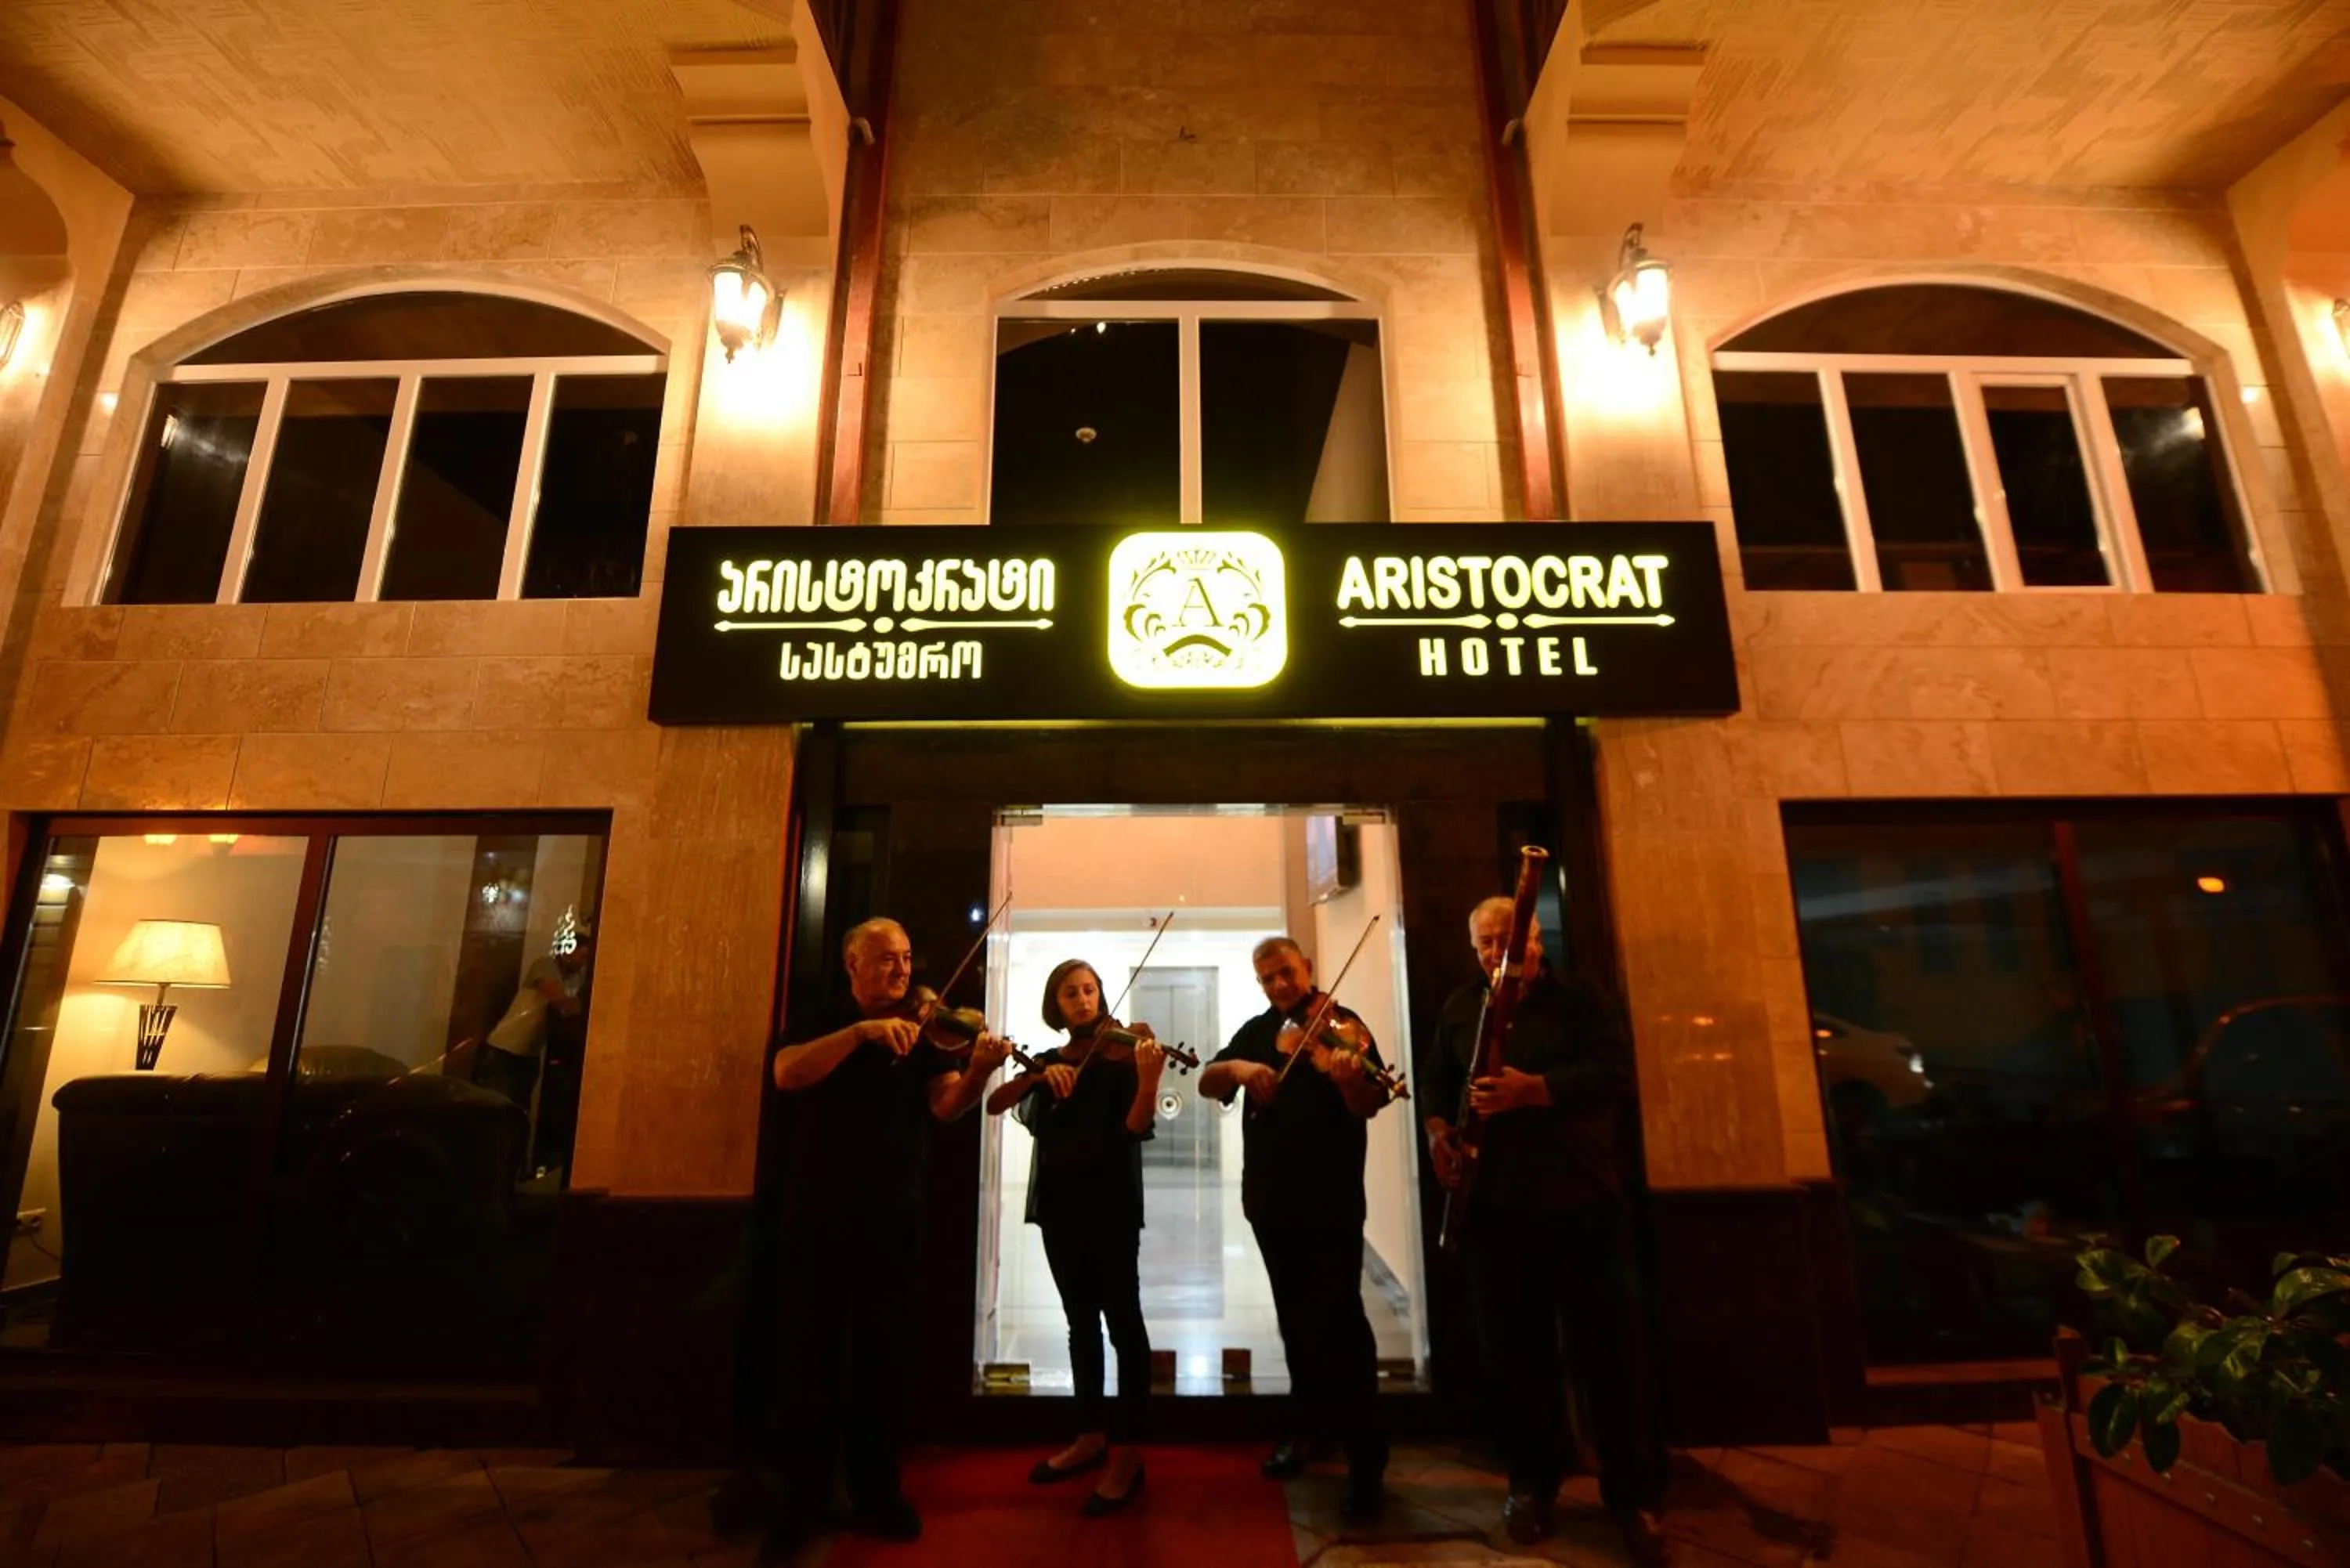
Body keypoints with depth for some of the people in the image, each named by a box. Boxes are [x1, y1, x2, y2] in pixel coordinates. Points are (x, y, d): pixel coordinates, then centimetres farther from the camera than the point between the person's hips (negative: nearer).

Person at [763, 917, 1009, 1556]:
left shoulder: (924, 1033, 5)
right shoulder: (821, 1022, 4)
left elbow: (947, 1103, -10)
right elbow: (787, 1075, -16)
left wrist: (979, 1069, -31)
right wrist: (862, 1031, -27)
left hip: (892, 1215, 1)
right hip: (817, 1211, -1)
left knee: (883, 1355, 9)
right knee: (810, 1353, 6)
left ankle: (876, 1492, 24)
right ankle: (803, 1500, 21)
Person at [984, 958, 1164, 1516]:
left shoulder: (1120, 1053, -4)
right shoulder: (1047, 1060, 10)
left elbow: (1135, 1126, -18)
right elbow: (993, 1105, -2)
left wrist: (1149, 1080, -37)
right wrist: (1040, 1074, -18)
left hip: (1110, 1202, -5)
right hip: (1060, 1203, 5)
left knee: (1122, 1320, -2)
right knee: (1081, 1321, 15)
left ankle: (1128, 1454, 6)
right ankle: (1091, 1435, 28)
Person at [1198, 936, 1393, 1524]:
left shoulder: (1345, 1027, -8)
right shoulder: (1256, 1031, 7)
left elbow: (1370, 1106, -19)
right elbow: (1207, 1083, 0)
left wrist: (1348, 1078, -41)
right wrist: (1237, 1067, -21)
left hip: (1330, 1198, -5)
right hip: (1270, 1197, 6)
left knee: (1338, 1320, -4)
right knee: (1295, 1317, 18)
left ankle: (1367, 1461, 9)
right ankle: (1311, 1423, 35)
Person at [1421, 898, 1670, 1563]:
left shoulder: (1580, 998, 0)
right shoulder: (1460, 1007, 10)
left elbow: (1618, 1077, -12)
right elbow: (1436, 1078, 18)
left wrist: (1534, 1089, -23)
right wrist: (1438, 1127, -2)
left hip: (1585, 1196, -2)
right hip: (1497, 1202, 3)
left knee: (1610, 1349, 4)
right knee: (1515, 1350, 9)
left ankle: (1635, 1495, 20)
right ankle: (1532, 1481, 26)